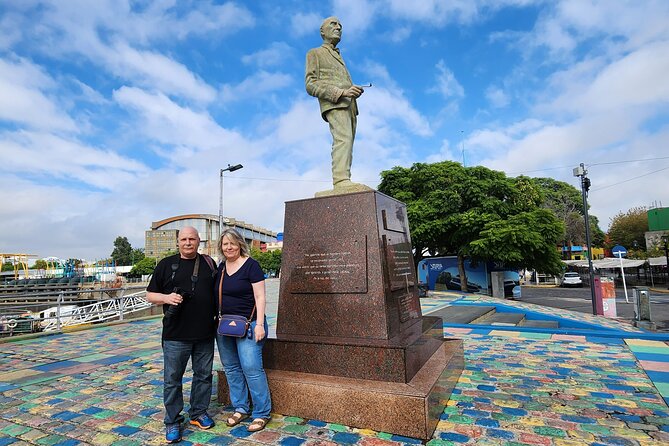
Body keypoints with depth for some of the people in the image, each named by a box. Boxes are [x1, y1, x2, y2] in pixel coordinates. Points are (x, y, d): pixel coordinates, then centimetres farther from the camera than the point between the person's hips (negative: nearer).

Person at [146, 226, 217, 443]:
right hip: (176, 335, -2)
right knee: (173, 379, 7)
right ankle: (172, 422, 24)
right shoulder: (166, 264, 1)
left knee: (203, 375, 14)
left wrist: (219, 316, 8)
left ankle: (198, 413, 32)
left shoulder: (209, 263, 8)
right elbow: (150, 295, 5)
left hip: (205, 333, 3)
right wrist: (166, 297, -16)